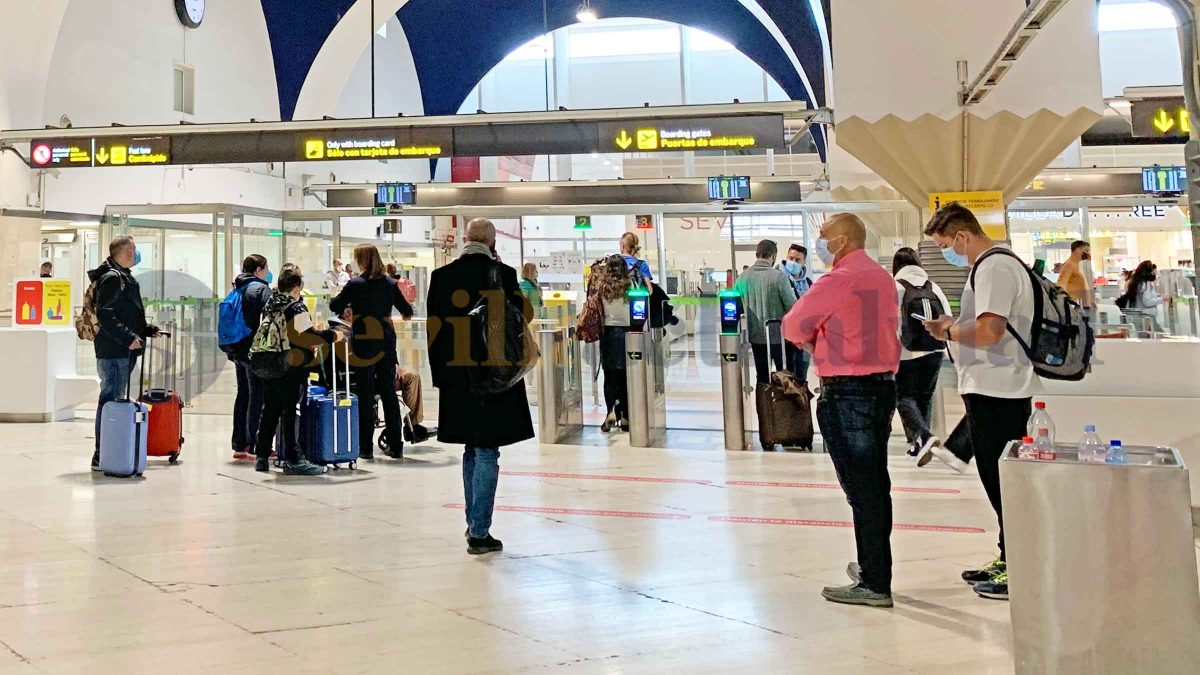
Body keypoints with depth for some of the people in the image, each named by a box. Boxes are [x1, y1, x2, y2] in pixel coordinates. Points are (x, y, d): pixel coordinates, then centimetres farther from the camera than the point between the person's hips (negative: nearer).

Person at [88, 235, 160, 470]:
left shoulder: (123, 277, 20)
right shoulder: (112, 279, -13)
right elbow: (105, 315, -22)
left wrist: (147, 329, 18)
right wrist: (128, 337, -25)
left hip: (123, 350, 11)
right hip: (114, 351, -11)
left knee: (113, 399, 13)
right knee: (110, 400, -9)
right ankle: (101, 457, -6)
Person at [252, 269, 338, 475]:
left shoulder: (269, 305, 11)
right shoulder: (296, 307, -11)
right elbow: (307, 337, -19)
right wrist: (332, 336, -9)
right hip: (291, 369, -7)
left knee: (270, 410, 13)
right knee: (290, 412, -4)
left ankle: (261, 457, 18)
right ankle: (292, 460, -4)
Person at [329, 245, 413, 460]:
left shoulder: (354, 284, -8)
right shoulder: (390, 284, 2)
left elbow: (335, 306, 1)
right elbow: (407, 311, 9)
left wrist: (346, 305, 23)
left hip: (363, 344, -3)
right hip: (386, 344, 3)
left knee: (365, 396, 3)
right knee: (389, 394, 9)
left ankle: (366, 447, 4)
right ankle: (396, 446, 11)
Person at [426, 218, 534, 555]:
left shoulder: (442, 276, 1)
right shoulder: (503, 274, -11)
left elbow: (434, 328, 4)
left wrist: (440, 374, 12)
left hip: (457, 377, 4)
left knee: (471, 450, 19)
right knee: (487, 452, 0)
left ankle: (474, 522, 28)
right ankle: (479, 532, -2)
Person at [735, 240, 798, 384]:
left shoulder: (742, 278, -2)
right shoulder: (779, 277, -15)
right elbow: (793, 307, -14)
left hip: (755, 336, 4)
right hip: (778, 336, -4)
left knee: (762, 378, 12)